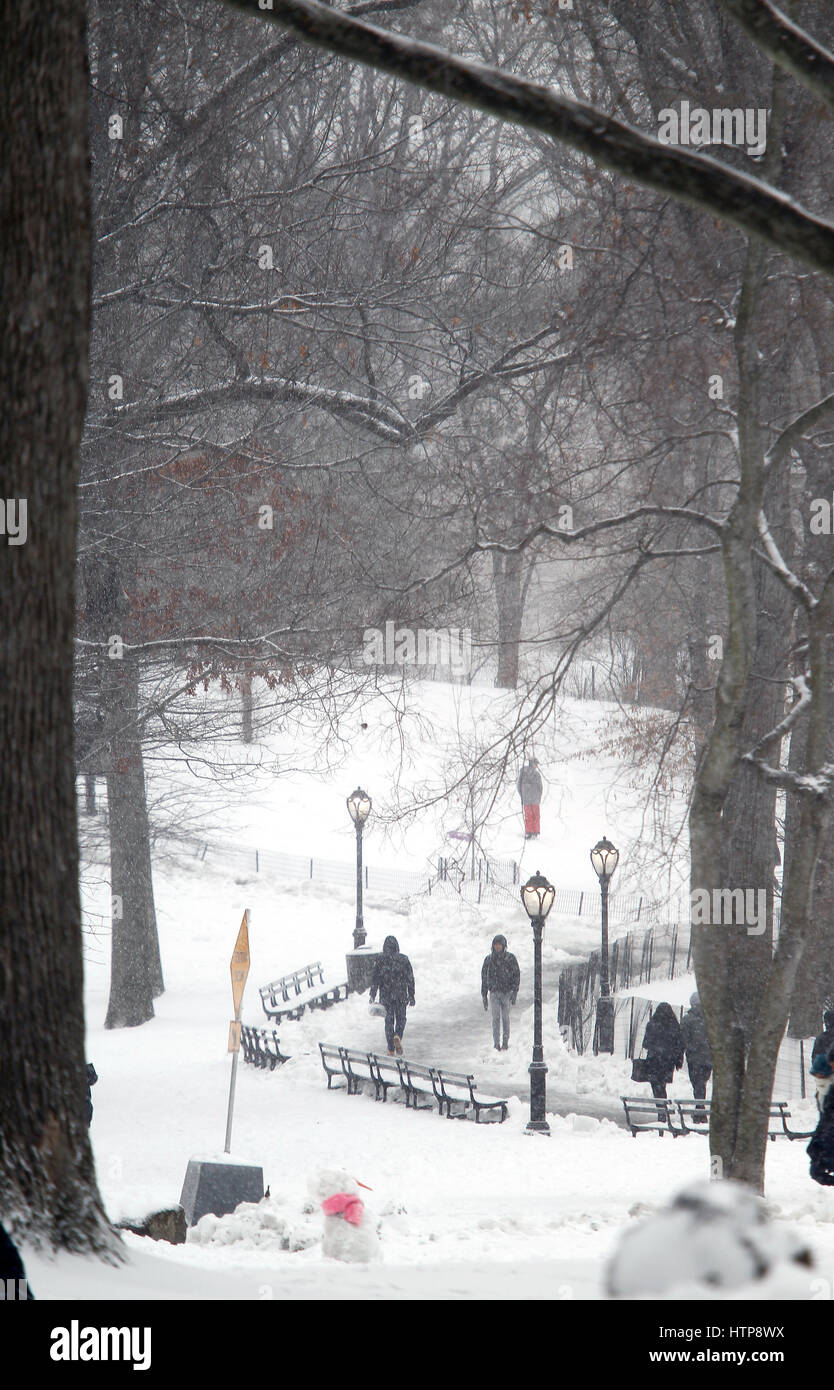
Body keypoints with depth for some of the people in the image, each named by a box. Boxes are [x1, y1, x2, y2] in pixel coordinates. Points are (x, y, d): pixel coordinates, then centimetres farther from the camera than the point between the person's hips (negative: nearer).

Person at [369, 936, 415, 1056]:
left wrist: (372, 996, 2)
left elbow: (375, 979, -6)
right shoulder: (404, 960, -6)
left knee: (389, 1020, 10)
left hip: (386, 996, 0)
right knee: (401, 1018, 17)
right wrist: (411, 996, 7)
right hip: (401, 996, 0)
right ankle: (398, 1036, -12)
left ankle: (391, 1050, 11)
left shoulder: (381, 960, -8)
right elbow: (410, 979, -2)